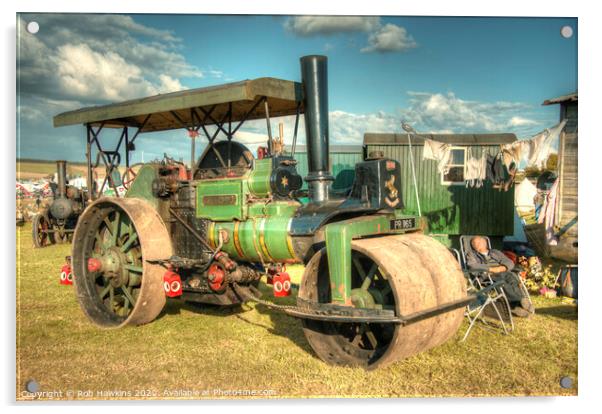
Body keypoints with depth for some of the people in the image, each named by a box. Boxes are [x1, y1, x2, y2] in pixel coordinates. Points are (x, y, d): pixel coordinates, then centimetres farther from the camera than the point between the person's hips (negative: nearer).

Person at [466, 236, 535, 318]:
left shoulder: (496, 252, 31)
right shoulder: (471, 254, 20)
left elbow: (510, 263, 17)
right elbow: (472, 266, -3)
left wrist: (502, 267, -6)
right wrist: (491, 269, -12)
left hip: (502, 272, 3)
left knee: (512, 276, -31)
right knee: (501, 281, -35)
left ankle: (516, 306, -45)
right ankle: (522, 301, -44)